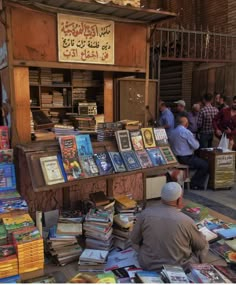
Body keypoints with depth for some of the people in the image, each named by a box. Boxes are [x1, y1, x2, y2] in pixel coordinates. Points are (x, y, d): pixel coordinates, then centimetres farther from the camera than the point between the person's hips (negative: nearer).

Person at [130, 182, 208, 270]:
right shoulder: (186, 221, -21)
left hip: (148, 266, 3)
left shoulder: (146, 213, -16)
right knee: (203, 247, 19)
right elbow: (201, 245, -3)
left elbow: (134, 240, -2)